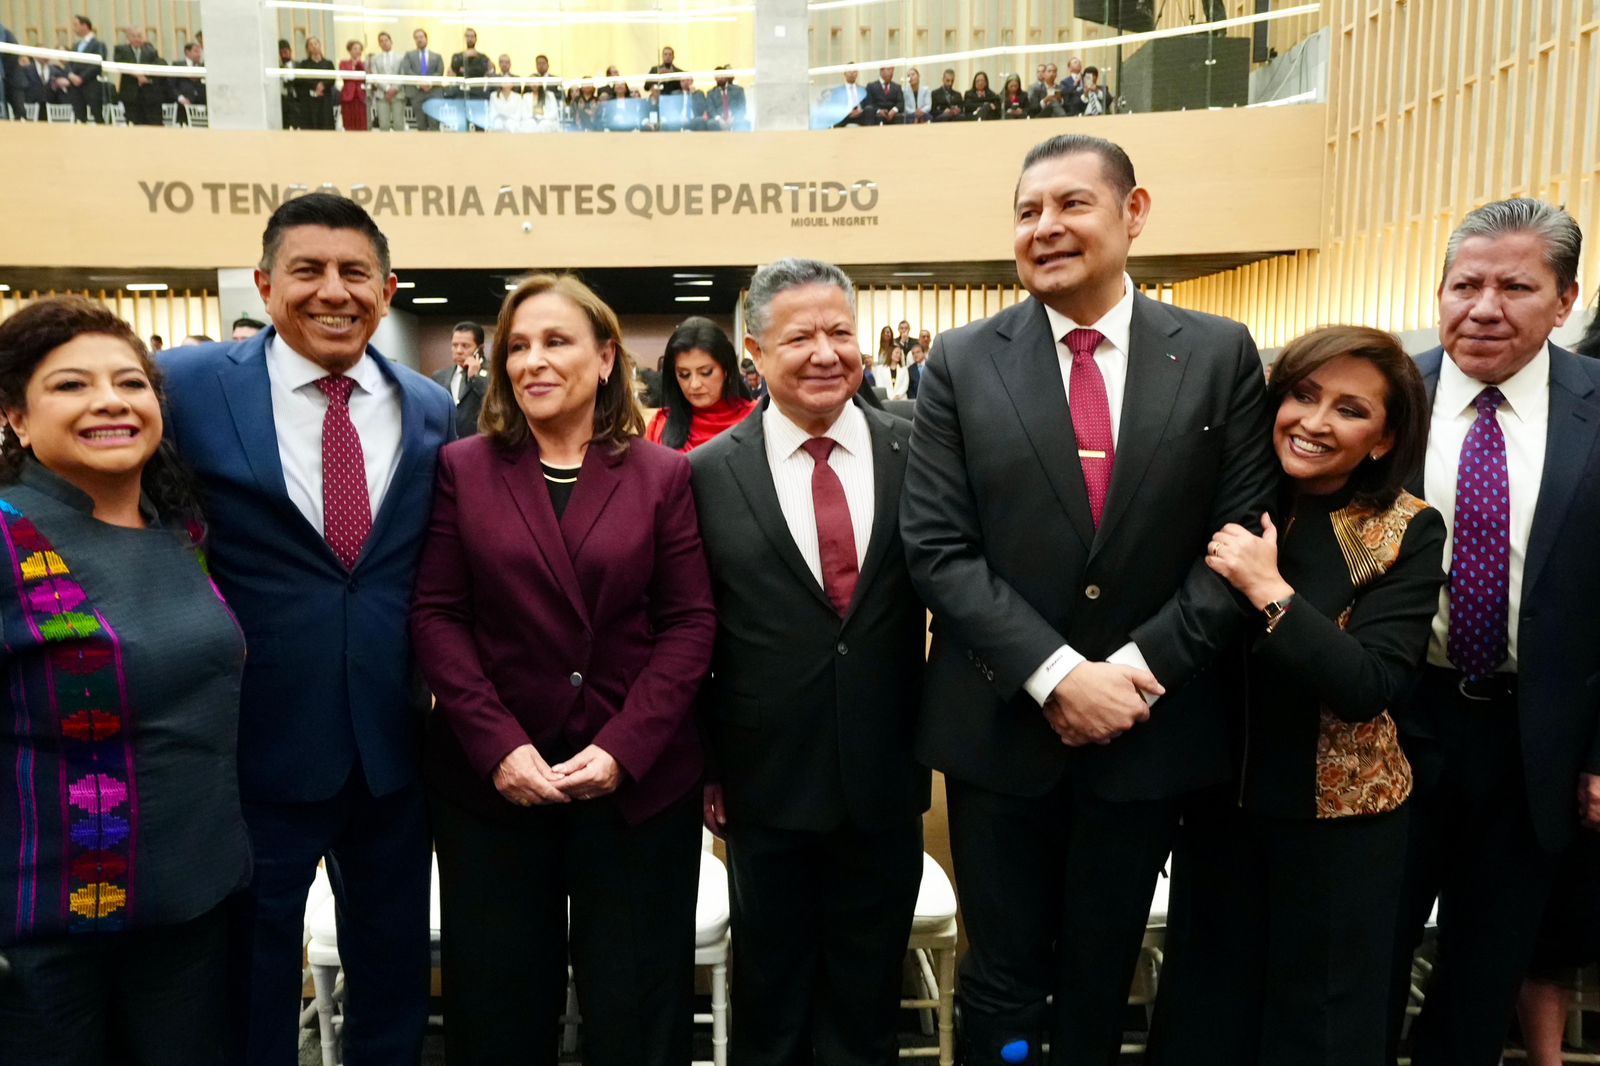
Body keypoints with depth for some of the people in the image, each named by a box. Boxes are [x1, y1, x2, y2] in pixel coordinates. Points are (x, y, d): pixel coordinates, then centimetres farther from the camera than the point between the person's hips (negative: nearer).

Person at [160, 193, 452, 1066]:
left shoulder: (430, 409, 2)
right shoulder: (187, 385, -8)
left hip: (394, 742, 3)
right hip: (257, 742, -3)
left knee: (393, 970, 21)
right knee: (251, 973, 18)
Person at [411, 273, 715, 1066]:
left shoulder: (663, 475, 2)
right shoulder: (463, 469, 3)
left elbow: (690, 623, -3)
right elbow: (436, 617, -2)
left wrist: (623, 748, -14)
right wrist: (498, 746, -13)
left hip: (639, 778, 0)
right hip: (490, 778, 1)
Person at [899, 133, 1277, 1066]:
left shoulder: (1220, 355, 0)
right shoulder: (962, 364, -2)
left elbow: (1243, 536, -3)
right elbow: (938, 549, -8)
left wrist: (1138, 666, -13)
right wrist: (1056, 674, -17)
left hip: (1151, 726, 1)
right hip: (999, 724, -1)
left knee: (1100, 983, 19)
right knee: (1002, 985, 13)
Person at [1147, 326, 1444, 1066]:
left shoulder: (1408, 532, -12)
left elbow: (1370, 687, -21)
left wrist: (1270, 591, -26)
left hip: (1339, 816, -3)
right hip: (1220, 794, 3)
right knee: (1207, 1003, 19)